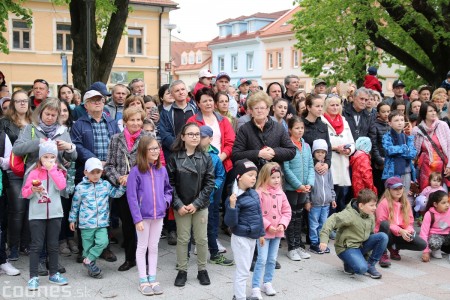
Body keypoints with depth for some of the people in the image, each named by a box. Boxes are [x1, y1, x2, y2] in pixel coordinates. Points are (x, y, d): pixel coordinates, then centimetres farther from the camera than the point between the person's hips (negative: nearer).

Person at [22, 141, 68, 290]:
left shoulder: (58, 171, 5)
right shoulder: (34, 172, 0)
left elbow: (61, 185, -15)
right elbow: (24, 193, -1)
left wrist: (52, 169, -16)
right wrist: (32, 190, -21)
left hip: (55, 214, 2)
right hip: (37, 214, -2)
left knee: (53, 245, 11)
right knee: (36, 245, -1)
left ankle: (54, 274, 22)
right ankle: (33, 277, 4)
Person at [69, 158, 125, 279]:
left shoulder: (105, 185, 4)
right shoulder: (80, 187, -3)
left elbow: (116, 193, 15)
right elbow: (75, 204, 6)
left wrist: (123, 186, -2)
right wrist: (72, 219, 10)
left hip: (102, 223, 2)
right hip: (86, 223, -2)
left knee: (103, 242, -13)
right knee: (88, 245, 7)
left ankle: (88, 260, 4)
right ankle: (91, 265, 23)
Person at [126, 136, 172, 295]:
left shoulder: (162, 170, 2)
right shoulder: (136, 171, -12)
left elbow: (168, 189, 15)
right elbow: (131, 197, -12)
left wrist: (166, 201, -5)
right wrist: (137, 219, -15)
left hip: (158, 215, 4)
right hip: (143, 216, -4)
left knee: (154, 247, 13)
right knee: (142, 247, 9)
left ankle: (152, 279, 24)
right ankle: (143, 281, 19)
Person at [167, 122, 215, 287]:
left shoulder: (206, 158, -1)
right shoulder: (175, 157, -3)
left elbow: (210, 183, -4)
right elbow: (170, 183, -5)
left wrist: (196, 203, -10)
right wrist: (178, 205, -12)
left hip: (200, 206, 1)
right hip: (181, 206, -1)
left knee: (202, 239, 7)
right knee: (182, 239, 7)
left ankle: (202, 270, 22)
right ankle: (182, 270, 19)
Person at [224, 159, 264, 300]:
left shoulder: (254, 194, 4)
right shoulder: (235, 198, -19)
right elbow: (231, 223, -22)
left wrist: (261, 233, 19)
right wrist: (231, 206, -35)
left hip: (252, 237, 8)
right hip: (241, 238, -8)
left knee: (244, 270, 19)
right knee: (243, 271, -1)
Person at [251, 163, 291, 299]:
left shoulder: (281, 193, 6)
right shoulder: (259, 193, -13)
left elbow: (287, 211, 8)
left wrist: (282, 224, -8)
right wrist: (268, 226, -19)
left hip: (277, 232, 6)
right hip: (263, 232, -6)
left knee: (272, 259, 14)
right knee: (262, 260, -6)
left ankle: (267, 283, 28)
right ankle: (255, 287, 2)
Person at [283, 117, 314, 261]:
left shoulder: (306, 146, 9)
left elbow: (310, 166, 8)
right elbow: (286, 168, -15)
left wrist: (309, 183, -6)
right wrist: (299, 185, -16)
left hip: (304, 188, 6)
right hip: (291, 187, -6)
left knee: (299, 217, 15)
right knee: (291, 217, 3)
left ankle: (299, 245, 24)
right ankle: (292, 248, 12)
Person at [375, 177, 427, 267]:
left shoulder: (406, 203, 5)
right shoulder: (384, 203, -13)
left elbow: (410, 222, 5)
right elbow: (382, 223, -18)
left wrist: (409, 231, -19)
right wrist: (400, 231, -28)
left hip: (401, 235, 5)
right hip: (387, 234, -5)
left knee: (422, 245, -16)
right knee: (384, 224, -40)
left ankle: (394, 247, 6)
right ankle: (383, 254, -21)